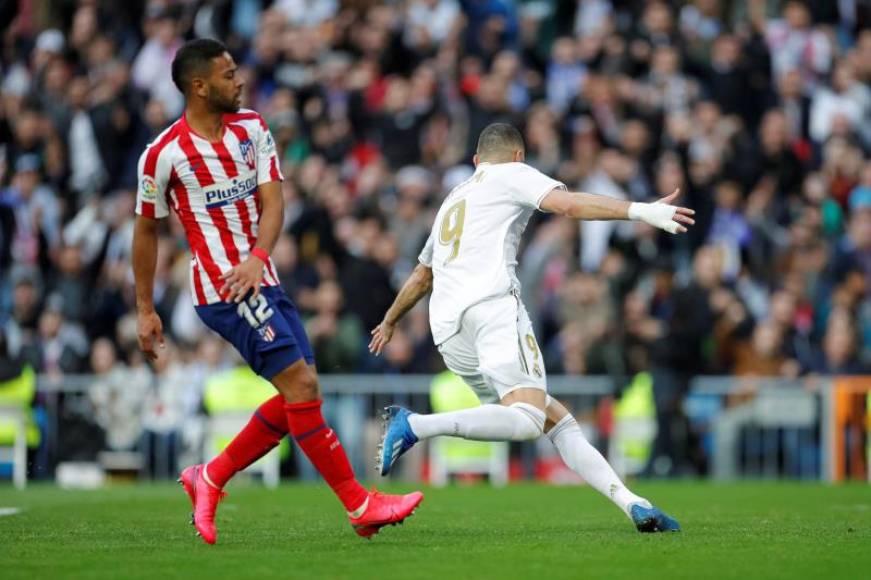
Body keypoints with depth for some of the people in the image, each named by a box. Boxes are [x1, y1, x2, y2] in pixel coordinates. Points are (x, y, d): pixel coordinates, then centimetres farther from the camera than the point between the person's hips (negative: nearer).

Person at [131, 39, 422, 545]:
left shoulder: (252, 128, 7)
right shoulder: (164, 155, -8)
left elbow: (273, 201, 0)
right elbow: (147, 229, 4)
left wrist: (257, 258, -19)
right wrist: (145, 309, 7)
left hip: (261, 280, 7)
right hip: (222, 288, -7)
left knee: (299, 398, 6)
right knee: (301, 384, -14)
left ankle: (210, 479, 18)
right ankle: (358, 504, -11)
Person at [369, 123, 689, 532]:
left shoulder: (453, 199, 34)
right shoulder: (512, 174, 14)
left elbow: (421, 276, 46)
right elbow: (569, 204, -6)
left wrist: (390, 321, 62)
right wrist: (641, 211, -13)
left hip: (447, 330, 8)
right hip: (492, 306, -8)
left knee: (557, 421, 7)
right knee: (526, 420, -24)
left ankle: (630, 503, -4)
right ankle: (415, 425, -32)